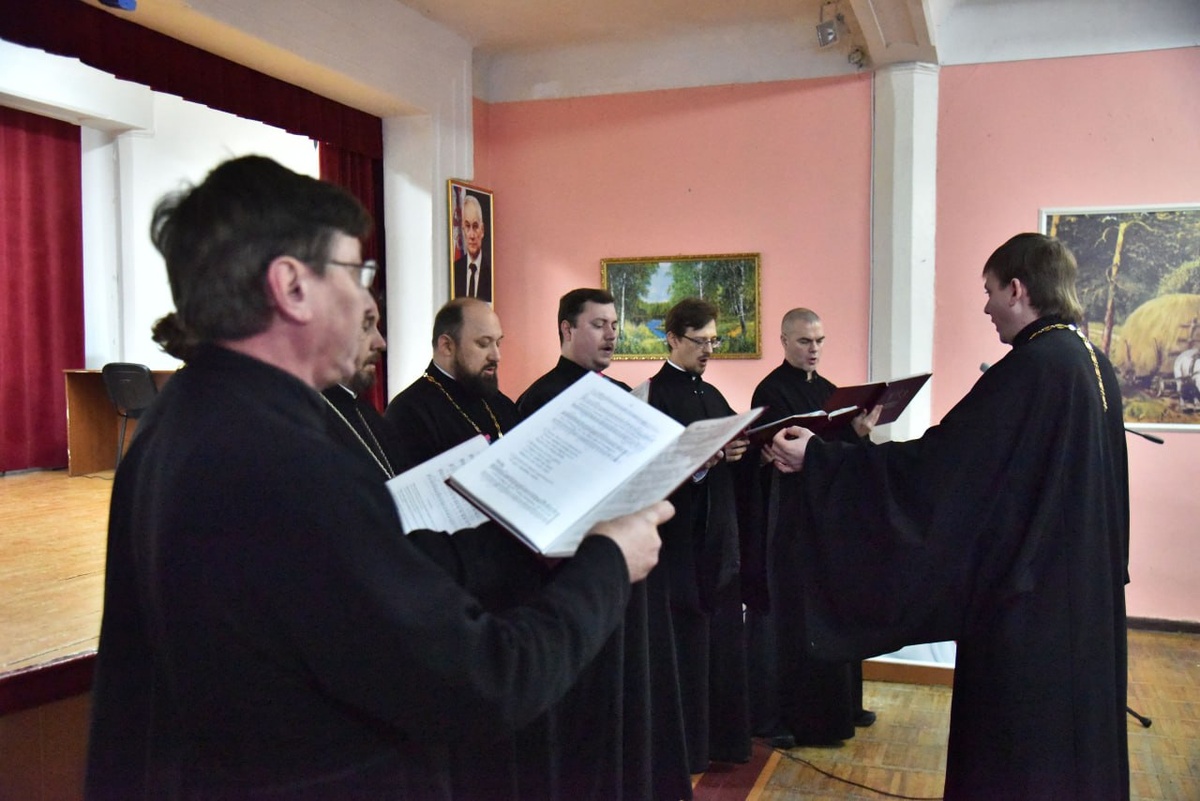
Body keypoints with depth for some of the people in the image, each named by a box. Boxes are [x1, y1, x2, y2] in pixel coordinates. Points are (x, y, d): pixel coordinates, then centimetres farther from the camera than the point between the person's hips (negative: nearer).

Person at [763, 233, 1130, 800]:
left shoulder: (1031, 365, -22)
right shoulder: (1093, 363, 5)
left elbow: (934, 461, -23)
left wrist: (816, 457, -19)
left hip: (1027, 593, -9)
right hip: (1086, 587, 9)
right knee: (1073, 730, 22)